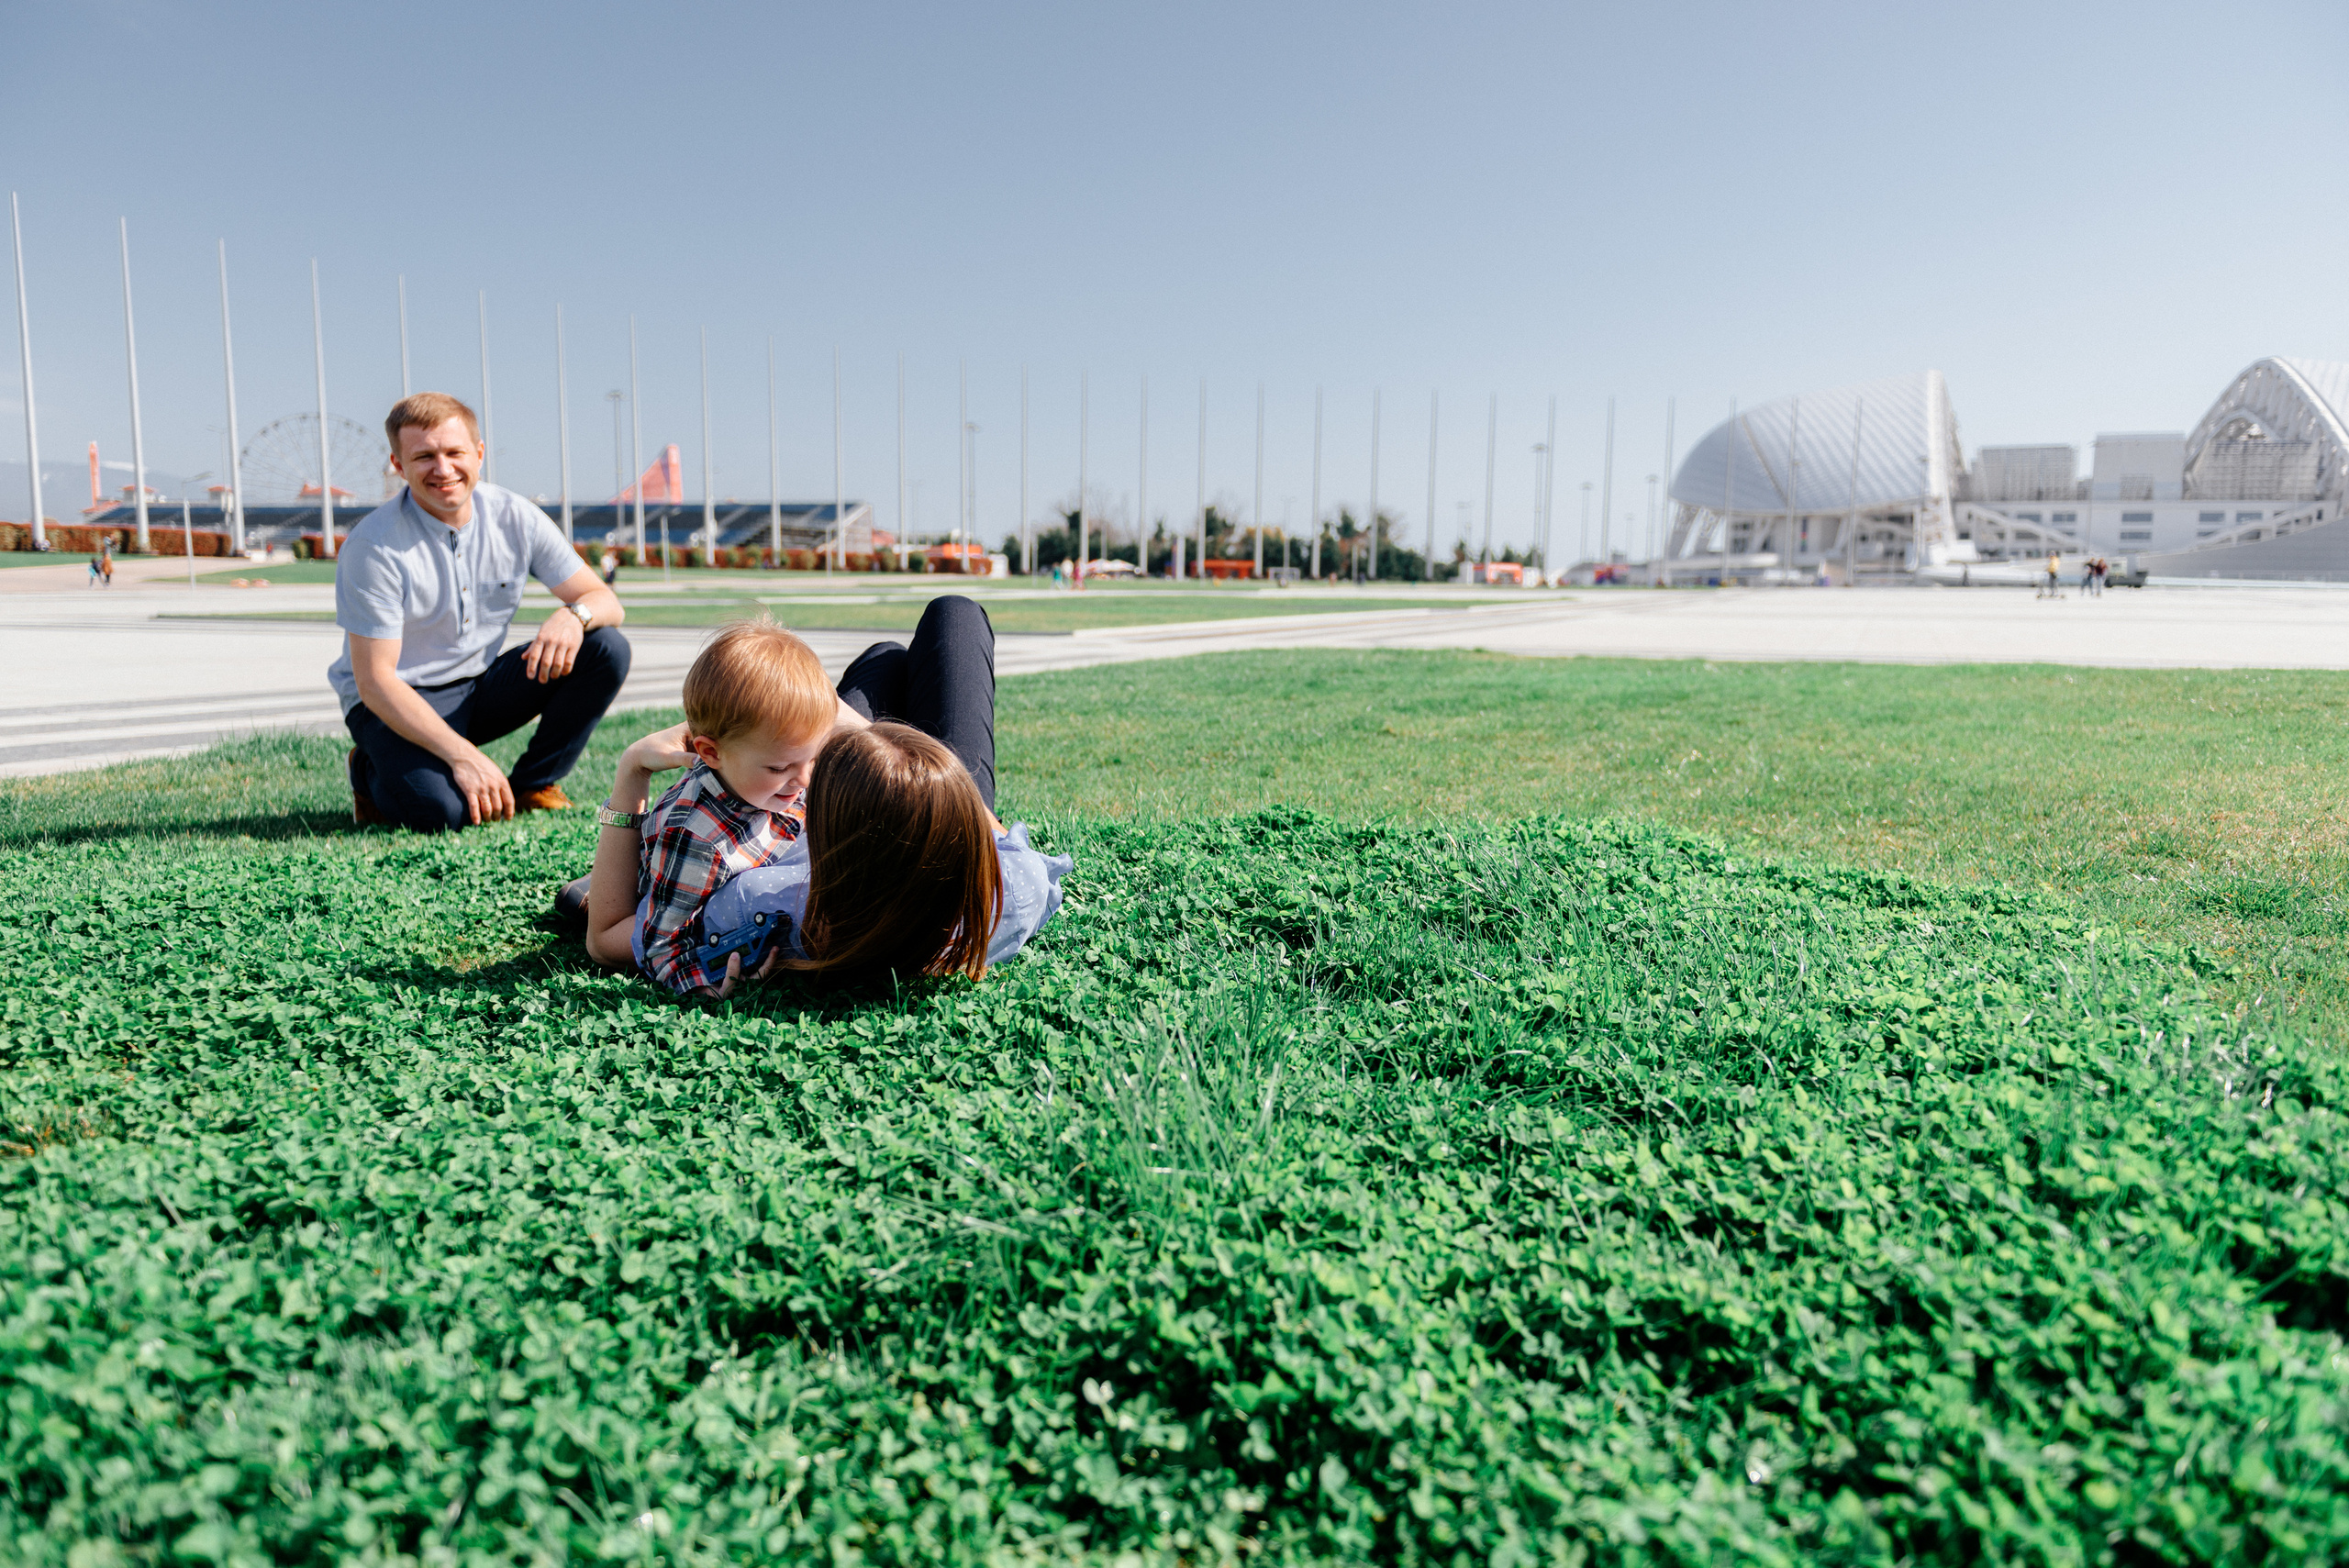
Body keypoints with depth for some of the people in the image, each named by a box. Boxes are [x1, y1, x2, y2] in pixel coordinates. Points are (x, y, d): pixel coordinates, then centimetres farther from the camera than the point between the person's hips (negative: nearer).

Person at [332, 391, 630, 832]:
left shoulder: (515, 518, -7)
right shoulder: (373, 547, -20)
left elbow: (604, 599, -4)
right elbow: (374, 681, -21)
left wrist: (573, 615, -30)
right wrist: (462, 755, -30)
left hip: (481, 687, 5)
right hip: (396, 702, -5)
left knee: (607, 649, -15)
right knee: (441, 812, -32)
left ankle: (533, 786, -2)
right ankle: (375, 778, 7)